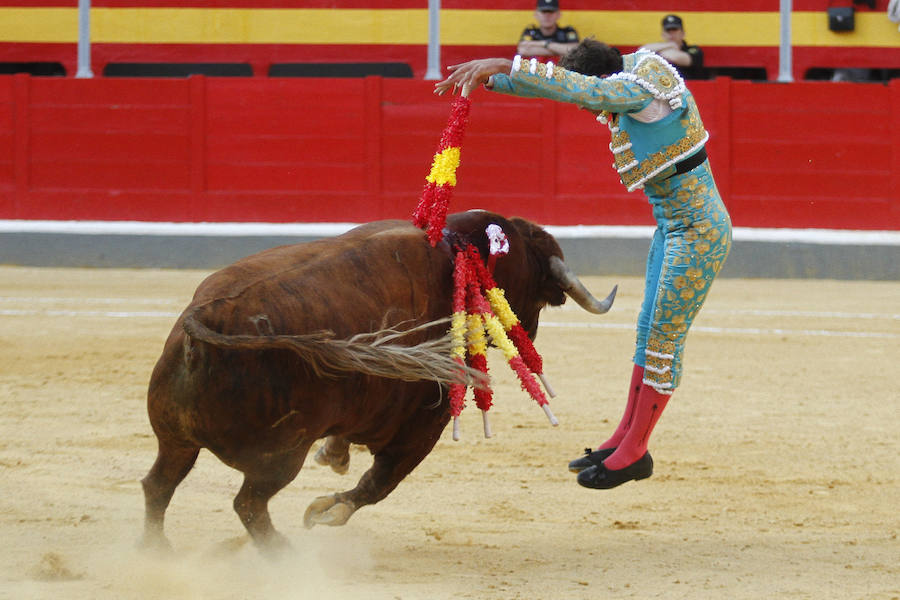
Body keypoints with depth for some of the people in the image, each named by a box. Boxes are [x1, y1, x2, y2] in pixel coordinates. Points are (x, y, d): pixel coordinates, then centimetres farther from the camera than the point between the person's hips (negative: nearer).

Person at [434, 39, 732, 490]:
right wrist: (489, 80, 3)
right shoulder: (634, 76, 5)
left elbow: (576, 89, -36)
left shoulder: (643, 89, -22)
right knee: (649, 331, 15)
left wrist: (501, 65, -36)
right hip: (673, 227, 11)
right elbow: (555, 84, 11)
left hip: (698, 232, -11)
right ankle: (624, 440, 23)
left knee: (665, 337, -5)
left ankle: (633, 453, 1)